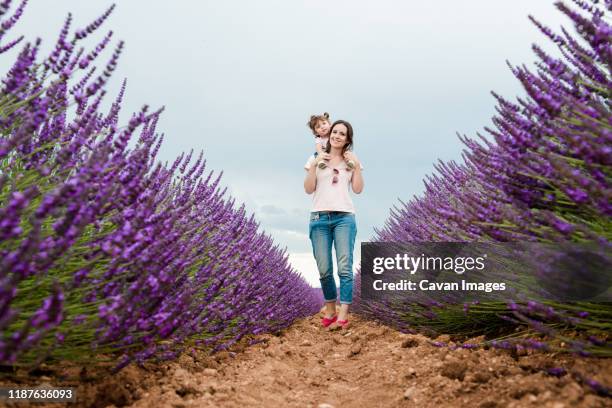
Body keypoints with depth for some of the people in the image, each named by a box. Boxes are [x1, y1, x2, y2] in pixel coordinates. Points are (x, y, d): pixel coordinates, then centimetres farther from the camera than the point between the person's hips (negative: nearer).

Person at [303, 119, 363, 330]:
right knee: (324, 270, -2)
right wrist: (314, 165, -5)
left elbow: (358, 189, 5)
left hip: (344, 217, 0)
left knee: (344, 268, -10)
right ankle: (330, 309, 16)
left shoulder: (351, 161, 14)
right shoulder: (316, 159, 13)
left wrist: (356, 165, -2)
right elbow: (308, 189, 5)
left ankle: (343, 316, -9)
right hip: (319, 218, 0)